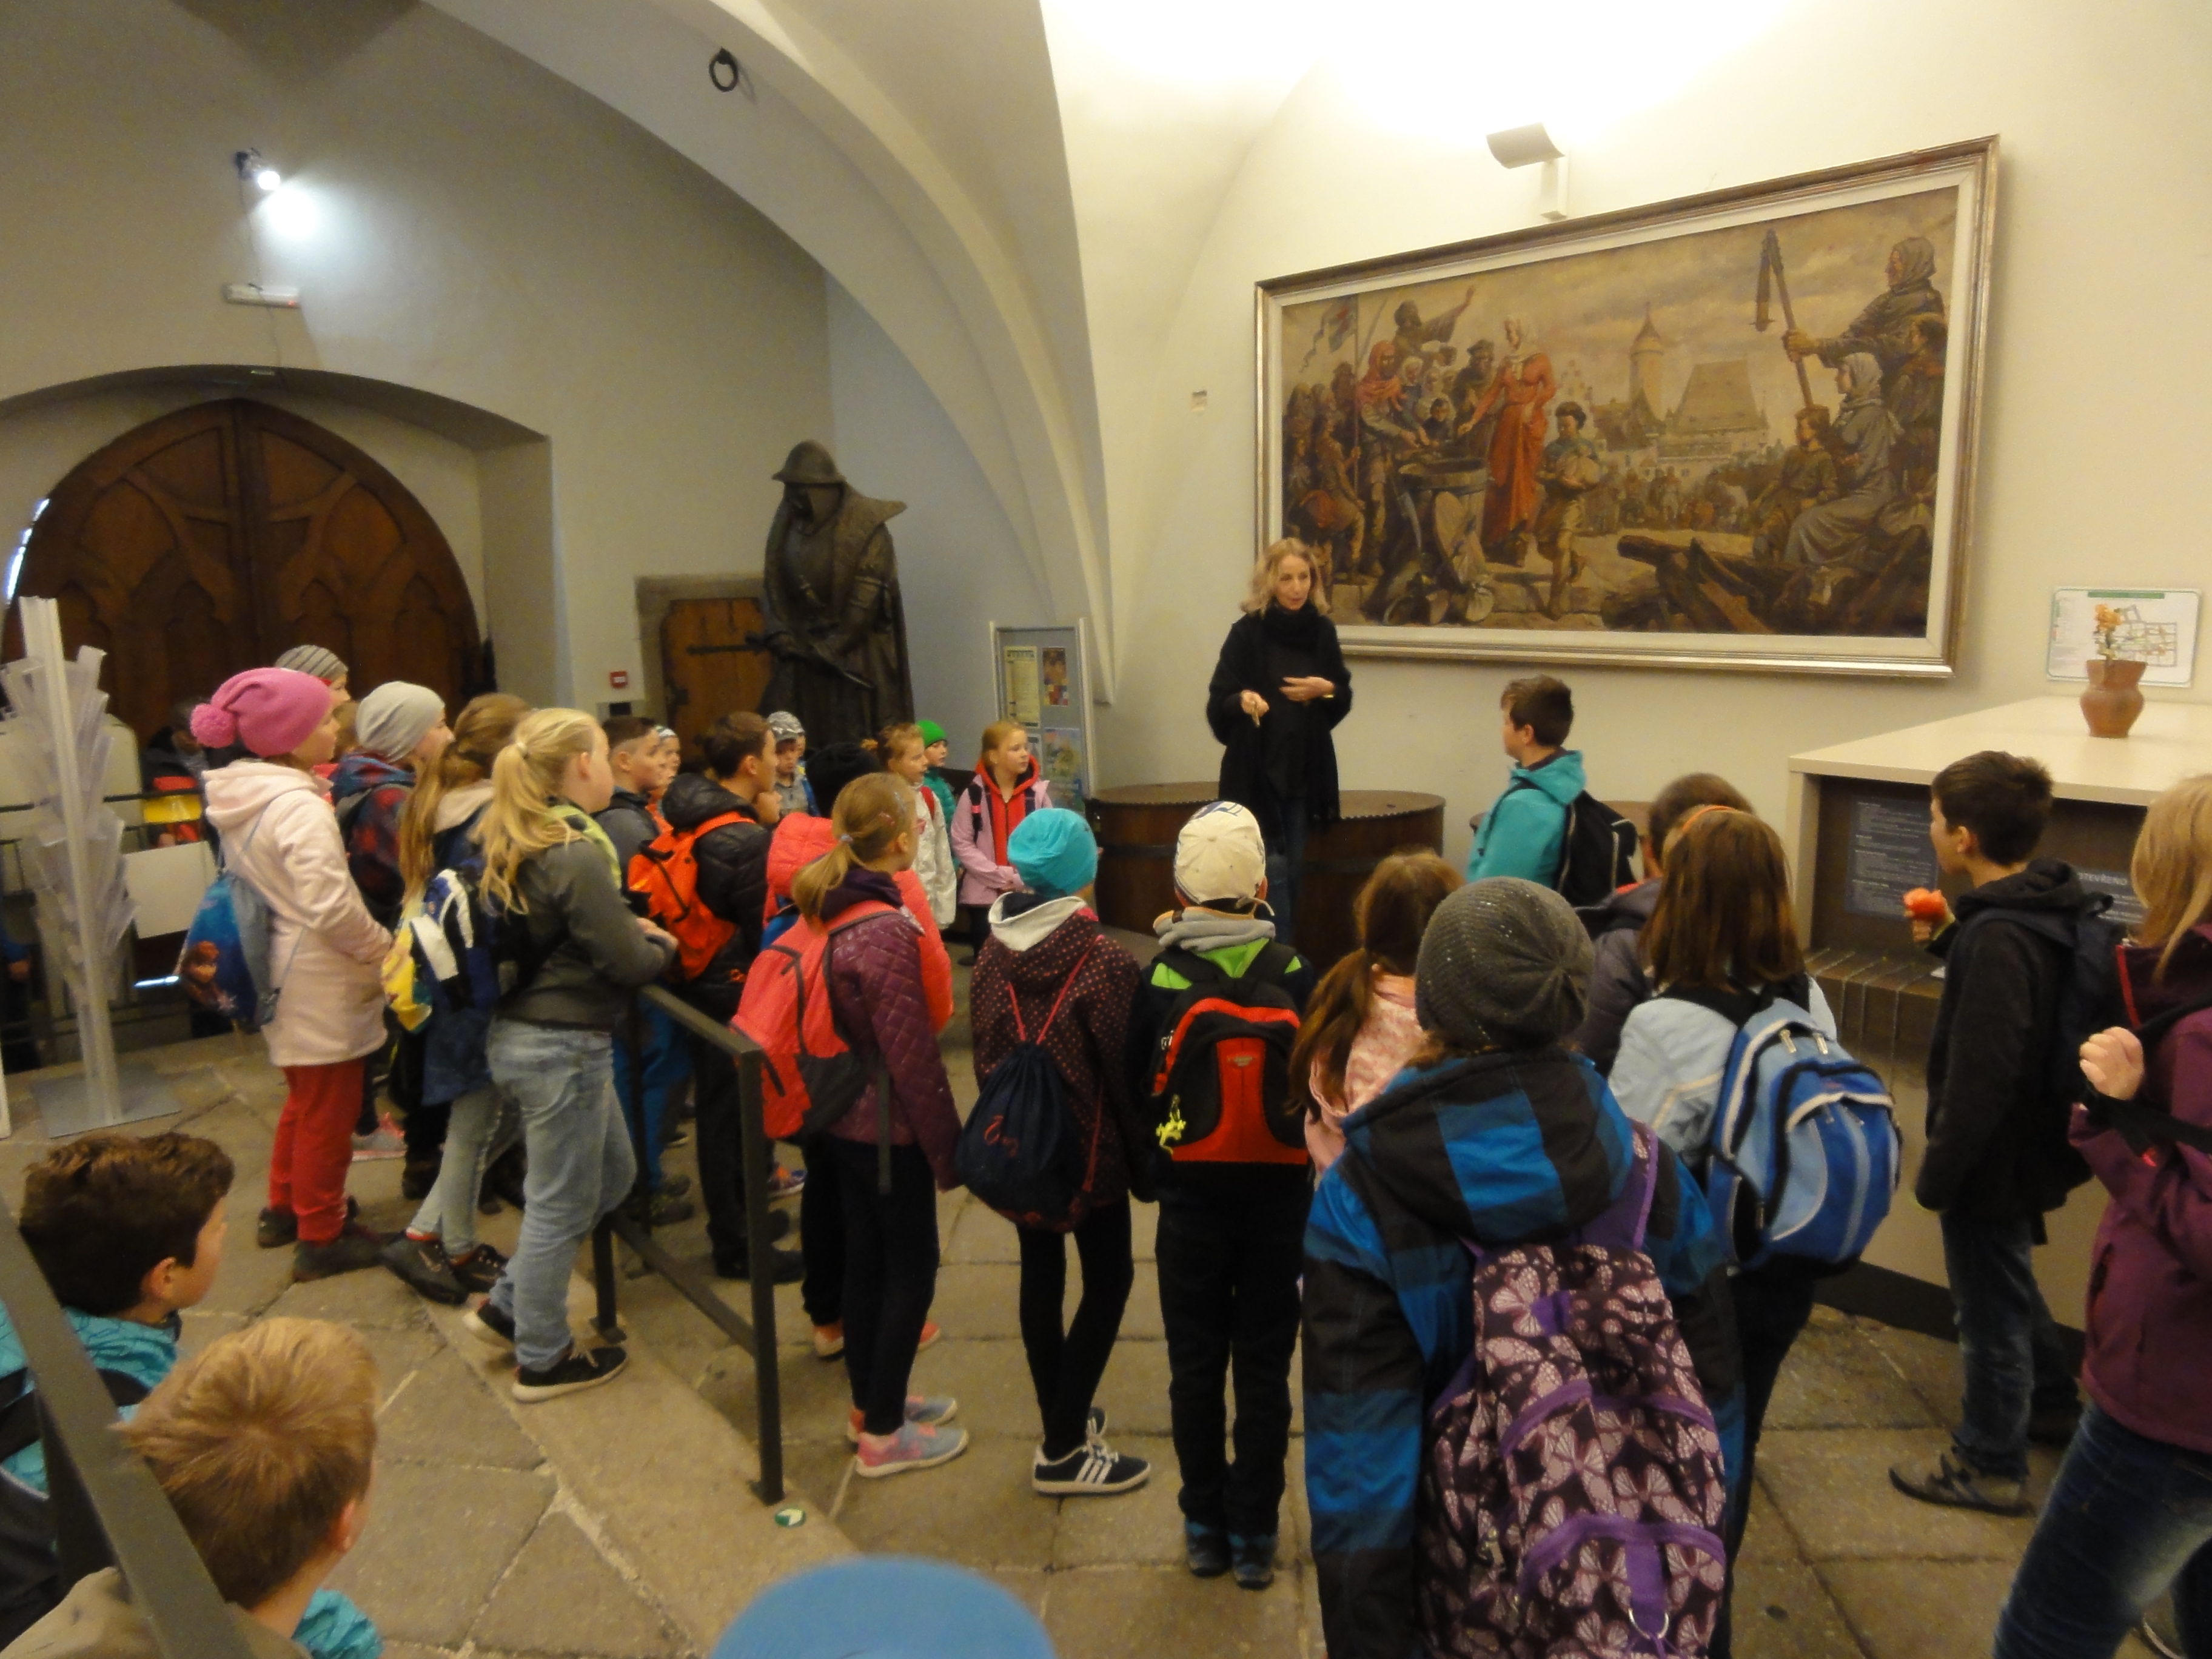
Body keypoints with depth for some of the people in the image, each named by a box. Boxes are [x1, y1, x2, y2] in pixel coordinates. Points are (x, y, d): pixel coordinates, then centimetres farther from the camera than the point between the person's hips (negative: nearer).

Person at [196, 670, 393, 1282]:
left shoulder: (243, 798, 5)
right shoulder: (300, 808, -23)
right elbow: (333, 908, -28)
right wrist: (385, 952, -12)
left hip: (284, 974, 9)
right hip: (322, 984, -9)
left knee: (304, 1100, 25)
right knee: (328, 1112, 6)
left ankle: (284, 1210, 39)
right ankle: (321, 1237, 19)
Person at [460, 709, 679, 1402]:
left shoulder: (511, 844, 6)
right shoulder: (577, 855, -22)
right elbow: (629, 963, -19)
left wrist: (628, 927, 5)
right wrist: (661, 946, 2)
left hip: (522, 1032, 9)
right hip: (564, 1045, -9)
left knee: (611, 1175, 22)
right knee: (561, 1204, 7)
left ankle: (507, 1305, 31)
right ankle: (542, 1361, 24)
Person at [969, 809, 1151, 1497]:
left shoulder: (992, 955, -3)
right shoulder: (1104, 961, -19)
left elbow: (983, 1056, 4)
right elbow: (1126, 1073, -15)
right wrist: (1145, 1165, -5)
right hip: (1090, 1149, -5)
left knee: (1040, 1275, 16)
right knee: (1109, 1280, 8)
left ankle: (1060, 1419, 29)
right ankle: (1064, 1450, 10)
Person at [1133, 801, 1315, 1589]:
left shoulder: (1157, 979, -14)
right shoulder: (1293, 976, -14)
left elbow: (1135, 1088, -6)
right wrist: (1307, 1169, 10)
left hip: (1190, 1198, 0)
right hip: (1278, 1195, 0)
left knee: (1195, 1365, 15)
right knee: (1264, 1367, 13)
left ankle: (1204, 1527, 28)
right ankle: (1253, 1533, 24)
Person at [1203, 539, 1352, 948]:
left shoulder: (1322, 630, 4)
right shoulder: (1247, 632, -7)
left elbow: (1344, 699, 11)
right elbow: (1217, 704, -9)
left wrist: (1326, 690, -11)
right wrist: (1243, 700, -30)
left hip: (1306, 768, 4)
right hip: (1257, 770, -4)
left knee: (1292, 869, 12)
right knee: (1273, 868, -5)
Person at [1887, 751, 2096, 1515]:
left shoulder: (1997, 937, -29)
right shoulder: (2051, 904, 0)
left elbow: (1980, 1077, -28)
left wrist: (1936, 1172, -19)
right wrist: (1950, 941, 5)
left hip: (1994, 1157, -9)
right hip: (2034, 1142, 9)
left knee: (1990, 1307, 7)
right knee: (2009, 1281, 29)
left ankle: (1989, 1466, 24)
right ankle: (2051, 1401, 48)